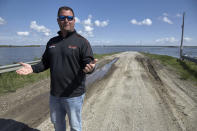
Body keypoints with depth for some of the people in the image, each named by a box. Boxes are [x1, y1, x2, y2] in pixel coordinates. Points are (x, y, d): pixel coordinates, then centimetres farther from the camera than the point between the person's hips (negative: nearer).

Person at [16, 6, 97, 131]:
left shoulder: (82, 41, -8)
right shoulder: (52, 42, 9)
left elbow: (88, 63, -13)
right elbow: (45, 62, 14)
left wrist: (90, 67, -36)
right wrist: (33, 68, -4)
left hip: (74, 94, -5)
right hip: (54, 94, 6)